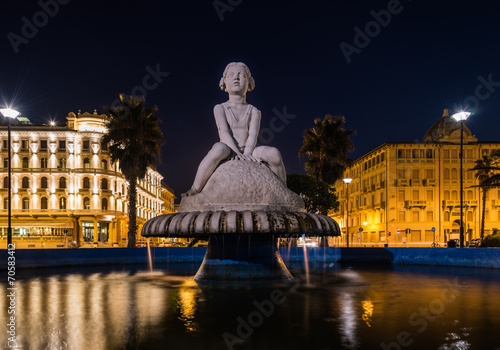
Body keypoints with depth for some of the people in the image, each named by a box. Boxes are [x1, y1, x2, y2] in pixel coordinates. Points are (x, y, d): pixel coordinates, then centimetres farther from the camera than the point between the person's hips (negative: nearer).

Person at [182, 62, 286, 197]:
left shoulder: (254, 111, 14)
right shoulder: (220, 108, 9)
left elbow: (253, 134, -3)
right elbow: (224, 132, -7)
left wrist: (247, 152, -24)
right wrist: (236, 152, -25)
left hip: (248, 153, 2)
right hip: (228, 154, -2)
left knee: (274, 153, -29)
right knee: (219, 148, -40)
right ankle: (195, 190, -28)